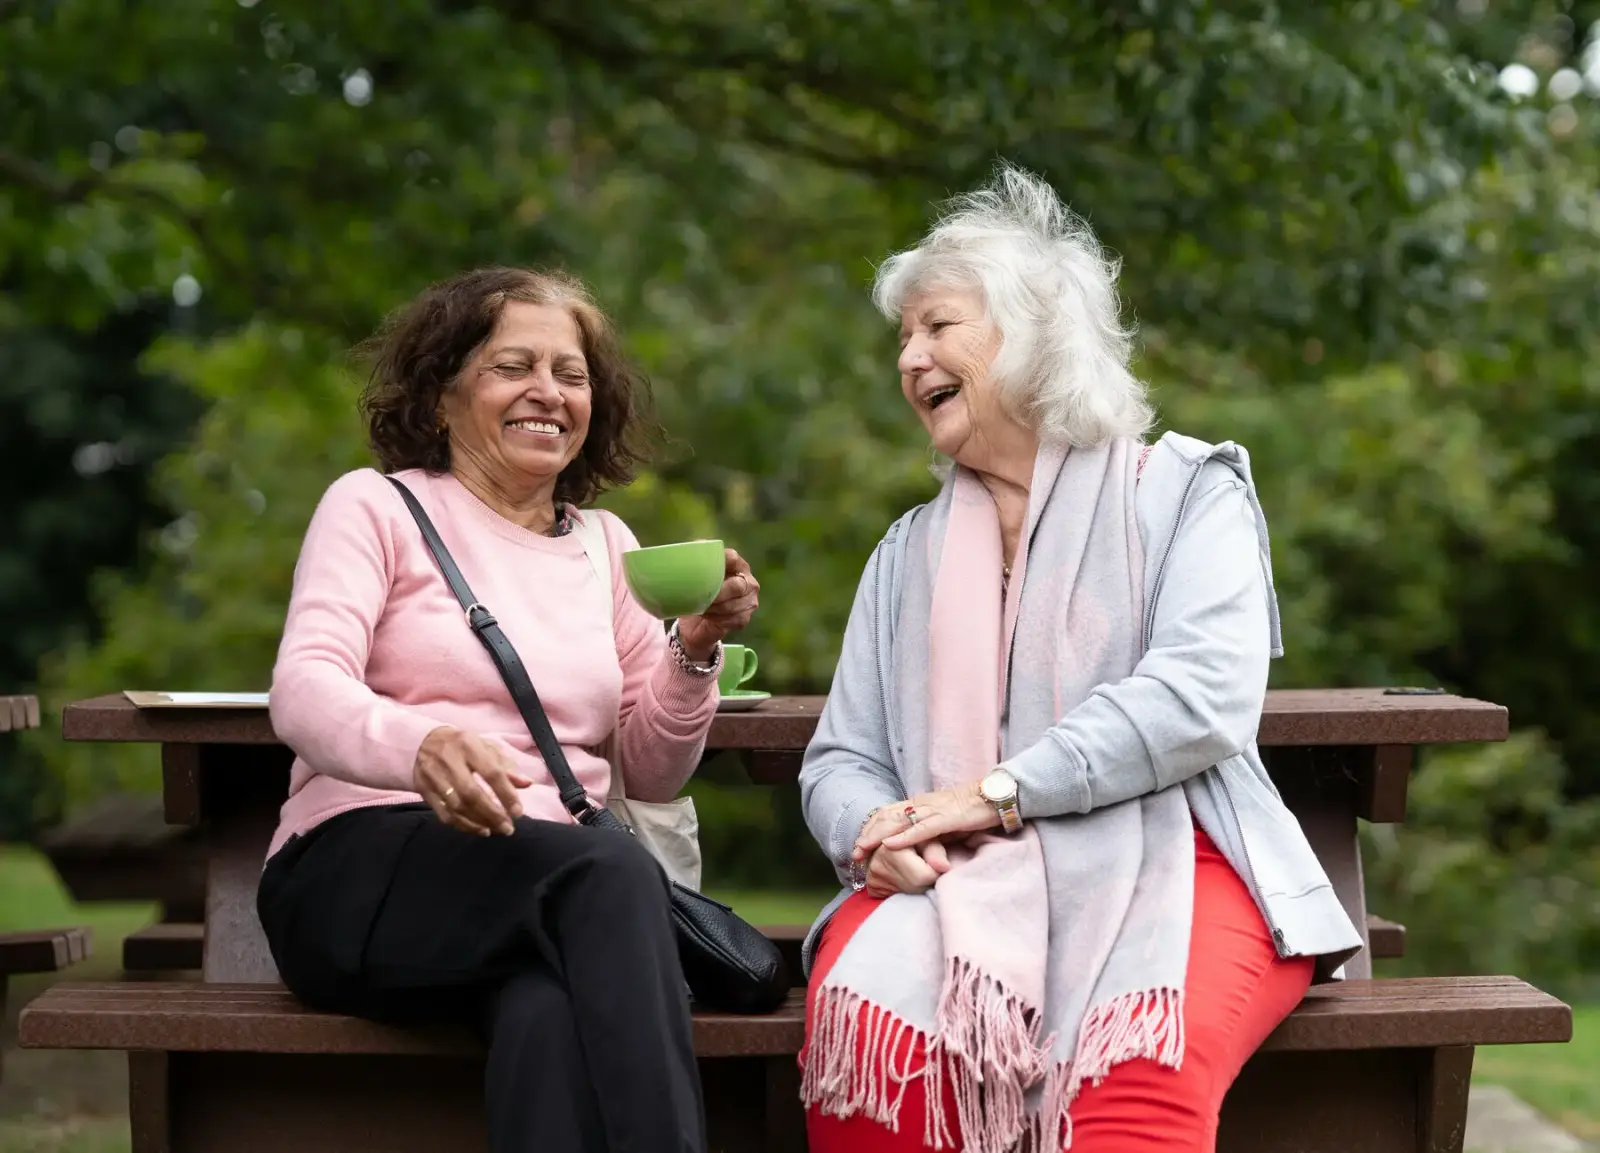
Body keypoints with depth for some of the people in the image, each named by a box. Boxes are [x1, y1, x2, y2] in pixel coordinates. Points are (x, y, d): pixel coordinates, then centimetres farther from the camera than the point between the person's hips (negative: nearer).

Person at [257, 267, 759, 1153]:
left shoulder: (605, 544, 22)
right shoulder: (375, 506, 9)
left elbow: (651, 773, 21)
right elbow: (303, 690, -9)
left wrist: (694, 650, 0)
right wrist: (418, 747, -32)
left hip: (557, 887, 3)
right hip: (362, 877, -3)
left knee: (554, 1012, -38)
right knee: (612, 870, -36)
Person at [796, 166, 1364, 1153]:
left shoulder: (1187, 493, 10)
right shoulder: (910, 553, 25)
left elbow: (1206, 697, -8)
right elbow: (841, 760, 18)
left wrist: (998, 793, -13)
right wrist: (871, 836, -8)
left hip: (1167, 863, -3)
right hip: (962, 883, 3)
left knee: (1140, 1062, -39)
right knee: (863, 1015, -33)